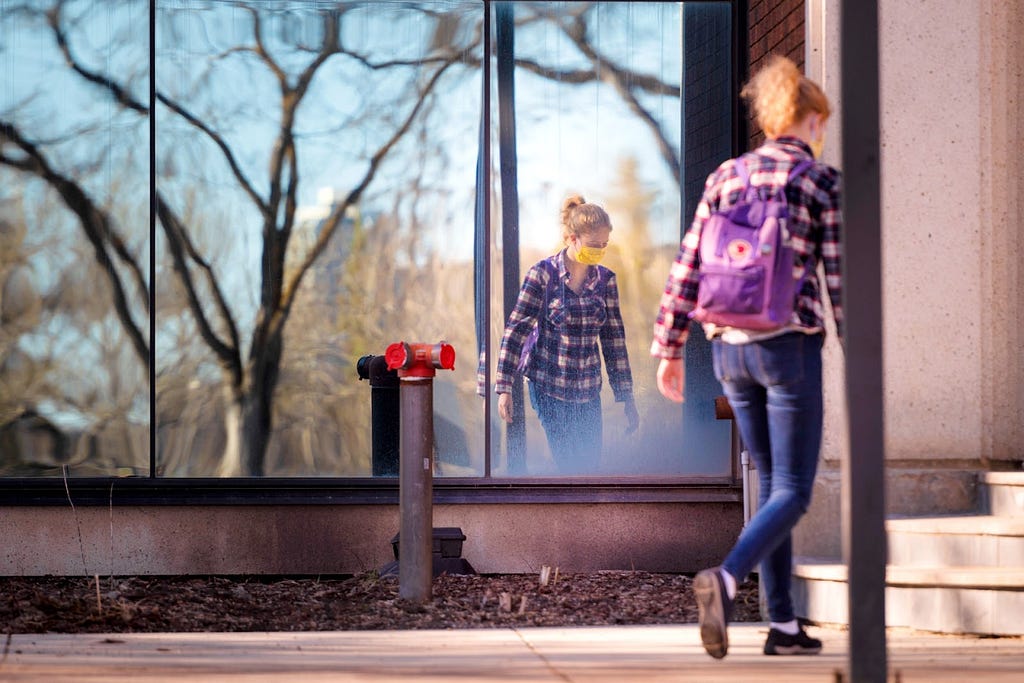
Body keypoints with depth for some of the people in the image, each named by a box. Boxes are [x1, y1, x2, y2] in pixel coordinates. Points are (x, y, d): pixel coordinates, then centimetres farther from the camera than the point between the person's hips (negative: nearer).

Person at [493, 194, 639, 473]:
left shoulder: (606, 280, 3)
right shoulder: (543, 274, -8)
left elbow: (614, 338, 7)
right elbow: (516, 329, -8)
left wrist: (627, 399, 6)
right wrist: (504, 387, -12)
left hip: (588, 392, 4)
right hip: (548, 388, -4)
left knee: (590, 464, 3)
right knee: (571, 468, -8)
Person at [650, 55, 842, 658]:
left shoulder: (725, 177, 9)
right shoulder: (823, 182, -4)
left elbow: (687, 268, 6)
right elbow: (840, 277, -8)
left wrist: (669, 349, 12)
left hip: (730, 348, 5)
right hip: (791, 347, -5)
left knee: (773, 484, 15)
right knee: (793, 492, -1)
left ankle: (784, 625, 14)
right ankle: (726, 579, -27)